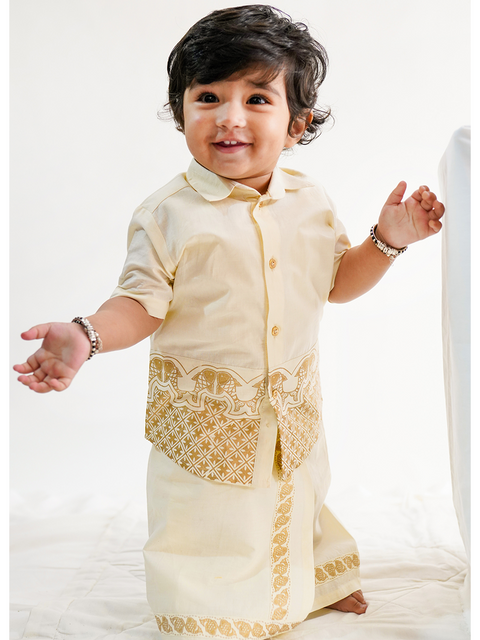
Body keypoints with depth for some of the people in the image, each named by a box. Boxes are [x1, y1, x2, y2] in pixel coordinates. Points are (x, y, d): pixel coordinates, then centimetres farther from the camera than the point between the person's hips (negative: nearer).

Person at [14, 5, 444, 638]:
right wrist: (87, 335, -31)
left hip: (293, 407, 5)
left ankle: (317, 581, 56)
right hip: (205, 415, -4)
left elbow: (337, 281, 8)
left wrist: (387, 240, -5)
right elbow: (142, 303, -14)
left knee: (297, 497, 27)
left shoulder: (310, 201, -2)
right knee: (206, 521, 10)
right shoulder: (168, 214, -16)